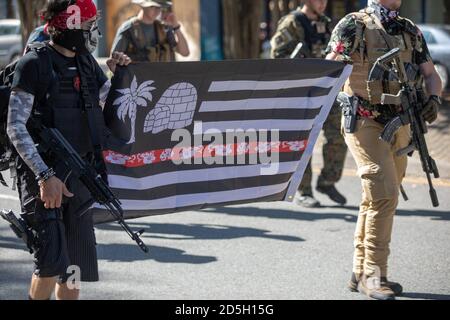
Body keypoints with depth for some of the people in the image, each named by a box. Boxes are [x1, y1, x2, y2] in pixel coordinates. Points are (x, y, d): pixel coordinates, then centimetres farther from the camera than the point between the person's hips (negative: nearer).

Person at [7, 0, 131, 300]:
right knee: (52, 261, -17)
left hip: (78, 172, 7)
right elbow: (16, 127, -15)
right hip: (42, 172, -7)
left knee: (75, 263, 10)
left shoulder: (86, 62, 11)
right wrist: (45, 176, -22)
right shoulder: (34, 64, -10)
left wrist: (116, 73, 4)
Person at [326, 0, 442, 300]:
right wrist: (340, 62, -31)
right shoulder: (354, 25, -4)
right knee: (384, 196, -16)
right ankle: (373, 274, -9)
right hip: (366, 124, -6)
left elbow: (431, 75, 14)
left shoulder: (411, 31, 12)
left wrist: (434, 98, -6)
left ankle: (361, 273, 20)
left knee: (379, 200, 11)